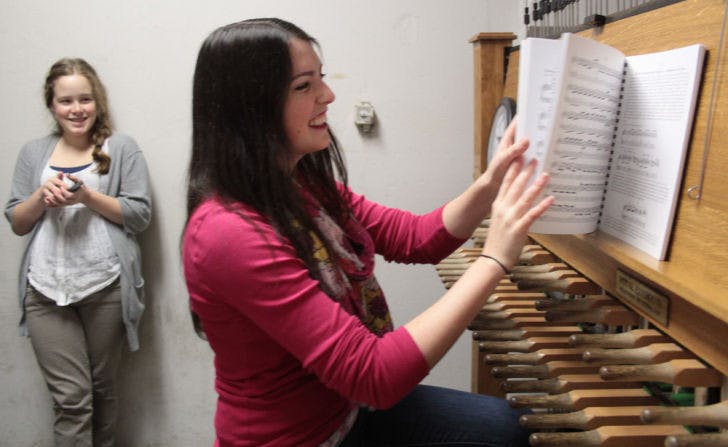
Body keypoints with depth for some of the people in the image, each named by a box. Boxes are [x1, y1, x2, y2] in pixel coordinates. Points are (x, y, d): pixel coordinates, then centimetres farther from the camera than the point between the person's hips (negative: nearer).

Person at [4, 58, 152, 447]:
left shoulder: (121, 149, 4)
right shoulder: (33, 153, 14)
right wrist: (41, 196, -7)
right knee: (70, 398, -1)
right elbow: (16, 223, 13)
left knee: (102, 388, 13)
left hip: (105, 287, -1)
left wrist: (88, 196, -15)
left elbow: (140, 215, -3)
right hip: (47, 291, 2)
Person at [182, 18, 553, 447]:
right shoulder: (229, 232, -30)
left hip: (346, 404, 8)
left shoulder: (305, 186, -1)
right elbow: (375, 375, -32)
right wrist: (494, 260, -31)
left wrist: (492, 183, -18)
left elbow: (418, 239, -1)